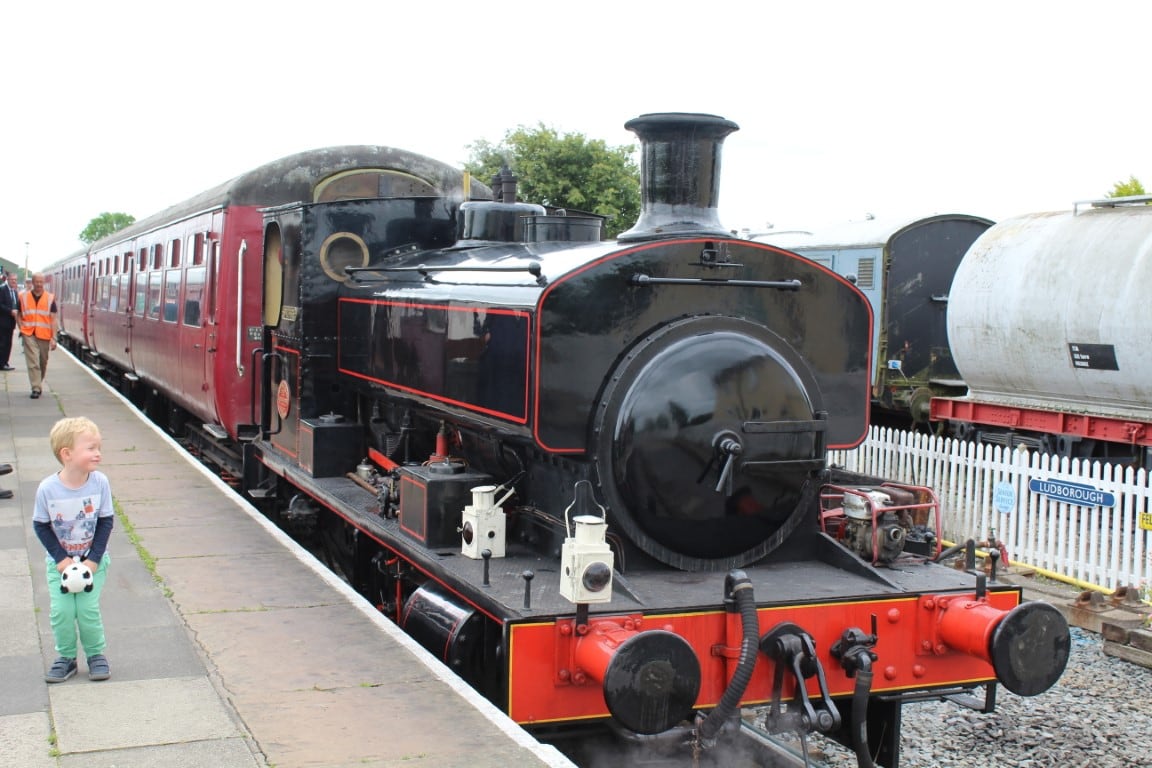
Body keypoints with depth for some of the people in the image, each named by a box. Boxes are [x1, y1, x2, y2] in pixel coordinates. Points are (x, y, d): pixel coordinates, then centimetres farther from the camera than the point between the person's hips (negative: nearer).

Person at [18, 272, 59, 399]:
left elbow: (54, 319, -2)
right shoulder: (23, 297, 5)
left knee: (43, 362, 11)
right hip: (29, 335, 0)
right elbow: (19, 315, 17)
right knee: (33, 362, -10)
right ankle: (36, 388, -11)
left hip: (44, 336, 1)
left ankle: (39, 384, 30)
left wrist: (53, 338, -8)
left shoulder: (50, 298, 1)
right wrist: (22, 328, 3)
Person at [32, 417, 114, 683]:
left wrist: (94, 559, -13)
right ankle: (66, 657, 15)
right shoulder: (47, 488, -19)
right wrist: (61, 559, -13)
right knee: (61, 610, -6)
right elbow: (41, 526, -7)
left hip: (93, 560, 0)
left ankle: (96, 654, 13)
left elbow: (106, 522, -7)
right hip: (59, 561, 0)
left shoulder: (100, 483, -16)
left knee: (88, 608, -8)